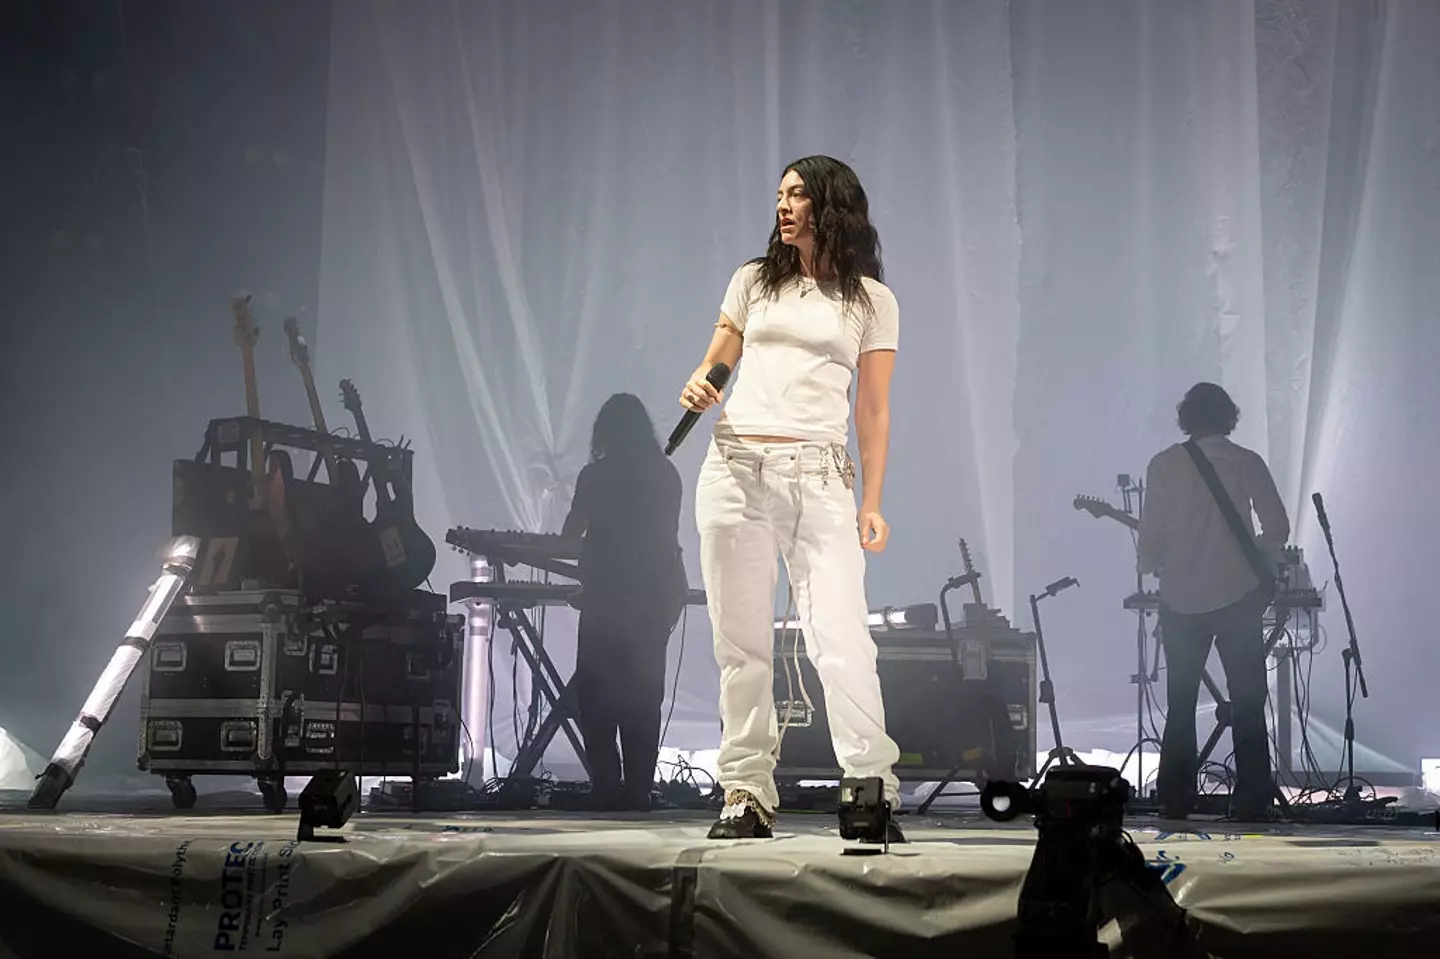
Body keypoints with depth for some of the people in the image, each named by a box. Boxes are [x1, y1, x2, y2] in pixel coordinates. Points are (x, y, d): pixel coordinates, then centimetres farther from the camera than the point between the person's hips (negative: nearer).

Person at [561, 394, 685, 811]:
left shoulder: (596, 475, -5)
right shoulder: (666, 474, 6)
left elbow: (570, 535, 0)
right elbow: (665, 537, 8)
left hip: (609, 596, -4)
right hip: (658, 593, 4)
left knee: (595, 696, 2)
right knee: (644, 696, 9)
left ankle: (608, 788, -7)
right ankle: (639, 790, 7)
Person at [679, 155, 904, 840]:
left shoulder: (872, 301, 10)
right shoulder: (754, 281, 17)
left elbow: (873, 411, 8)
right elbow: (714, 363, 20)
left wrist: (872, 502, 1)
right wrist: (698, 388, -5)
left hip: (820, 475, -2)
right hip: (735, 467, 2)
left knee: (840, 637, -13)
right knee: (742, 642, 1)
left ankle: (872, 793, -10)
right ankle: (747, 796, 6)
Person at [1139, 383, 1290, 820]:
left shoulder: (1164, 465, -2)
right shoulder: (1247, 462, -1)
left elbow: (1151, 533, -3)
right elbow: (1278, 526, -3)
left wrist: (1151, 566, 16)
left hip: (1181, 599, 1)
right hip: (1238, 596, 0)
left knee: (1181, 702, 10)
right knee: (1247, 701, 7)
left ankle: (1175, 800, 9)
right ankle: (1251, 800, 3)